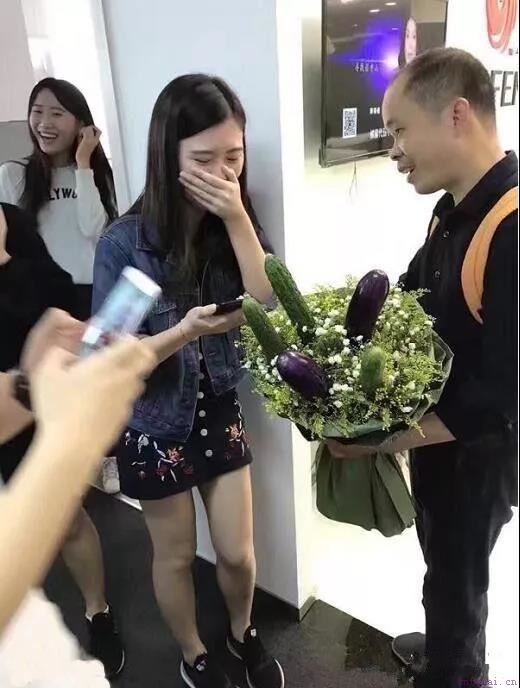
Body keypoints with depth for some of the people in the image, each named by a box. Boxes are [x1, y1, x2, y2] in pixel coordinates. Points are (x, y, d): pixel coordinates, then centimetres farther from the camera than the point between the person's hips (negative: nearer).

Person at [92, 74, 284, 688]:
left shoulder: (236, 225, -6)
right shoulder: (126, 242, -19)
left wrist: (237, 219, -25)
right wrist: (187, 330, -35)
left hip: (220, 413, 3)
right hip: (154, 425, -3)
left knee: (238, 554, 17)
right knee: (175, 555, 19)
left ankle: (243, 633, 50)